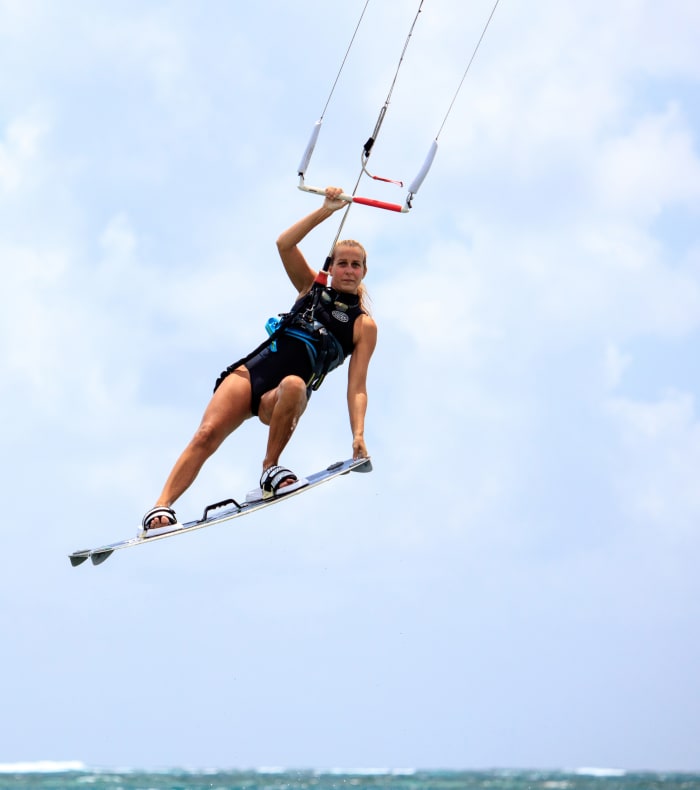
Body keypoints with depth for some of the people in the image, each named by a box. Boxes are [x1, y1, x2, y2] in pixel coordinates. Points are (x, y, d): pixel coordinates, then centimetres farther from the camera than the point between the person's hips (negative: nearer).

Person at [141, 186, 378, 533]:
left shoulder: (364, 326, 7)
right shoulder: (312, 288, 15)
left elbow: (356, 387, -2)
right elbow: (284, 244, 0)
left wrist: (358, 435, -17)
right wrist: (326, 210, -7)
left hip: (281, 398, -2)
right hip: (251, 372, 2)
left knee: (294, 385, -40)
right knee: (207, 433, -24)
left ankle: (270, 470, -26)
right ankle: (161, 506, -31)